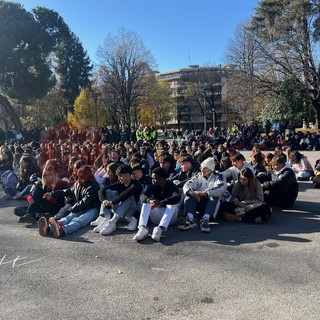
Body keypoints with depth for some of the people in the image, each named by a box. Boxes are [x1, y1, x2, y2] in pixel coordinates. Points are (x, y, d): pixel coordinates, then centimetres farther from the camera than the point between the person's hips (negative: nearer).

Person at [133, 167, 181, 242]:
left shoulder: (172, 186, -11)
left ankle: (160, 228, -47)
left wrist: (160, 203, -46)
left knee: (173, 202, -29)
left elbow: (177, 198, -33)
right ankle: (142, 228, -39)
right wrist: (149, 200, -40)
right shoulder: (152, 186, 1)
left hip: (170, 217, -3)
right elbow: (142, 196, -17)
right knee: (146, 201, -18)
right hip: (156, 218, 3)